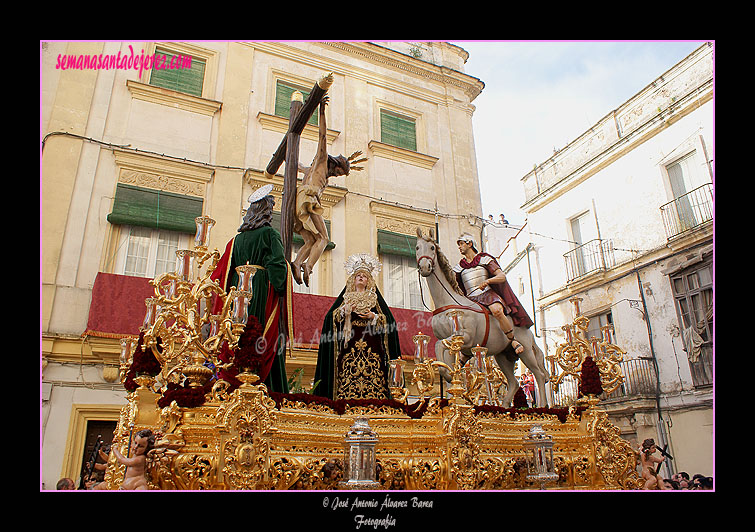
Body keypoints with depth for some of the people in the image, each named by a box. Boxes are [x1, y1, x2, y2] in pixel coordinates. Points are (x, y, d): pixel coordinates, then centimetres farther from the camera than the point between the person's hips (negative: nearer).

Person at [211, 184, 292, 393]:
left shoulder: (237, 238, 14)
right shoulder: (270, 233, -2)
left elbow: (224, 270, 13)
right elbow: (278, 265, -13)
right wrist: (278, 290, -6)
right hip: (262, 291, -5)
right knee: (264, 337, -5)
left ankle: (232, 382, 10)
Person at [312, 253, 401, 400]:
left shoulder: (374, 298, 18)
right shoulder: (346, 297, 19)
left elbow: (387, 320, 11)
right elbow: (331, 317, 9)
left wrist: (374, 317, -6)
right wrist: (344, 309, -7)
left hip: (371, 343, 0)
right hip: (350, 342, 0)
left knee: (372, 375, -12)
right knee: (348, 376, -11)